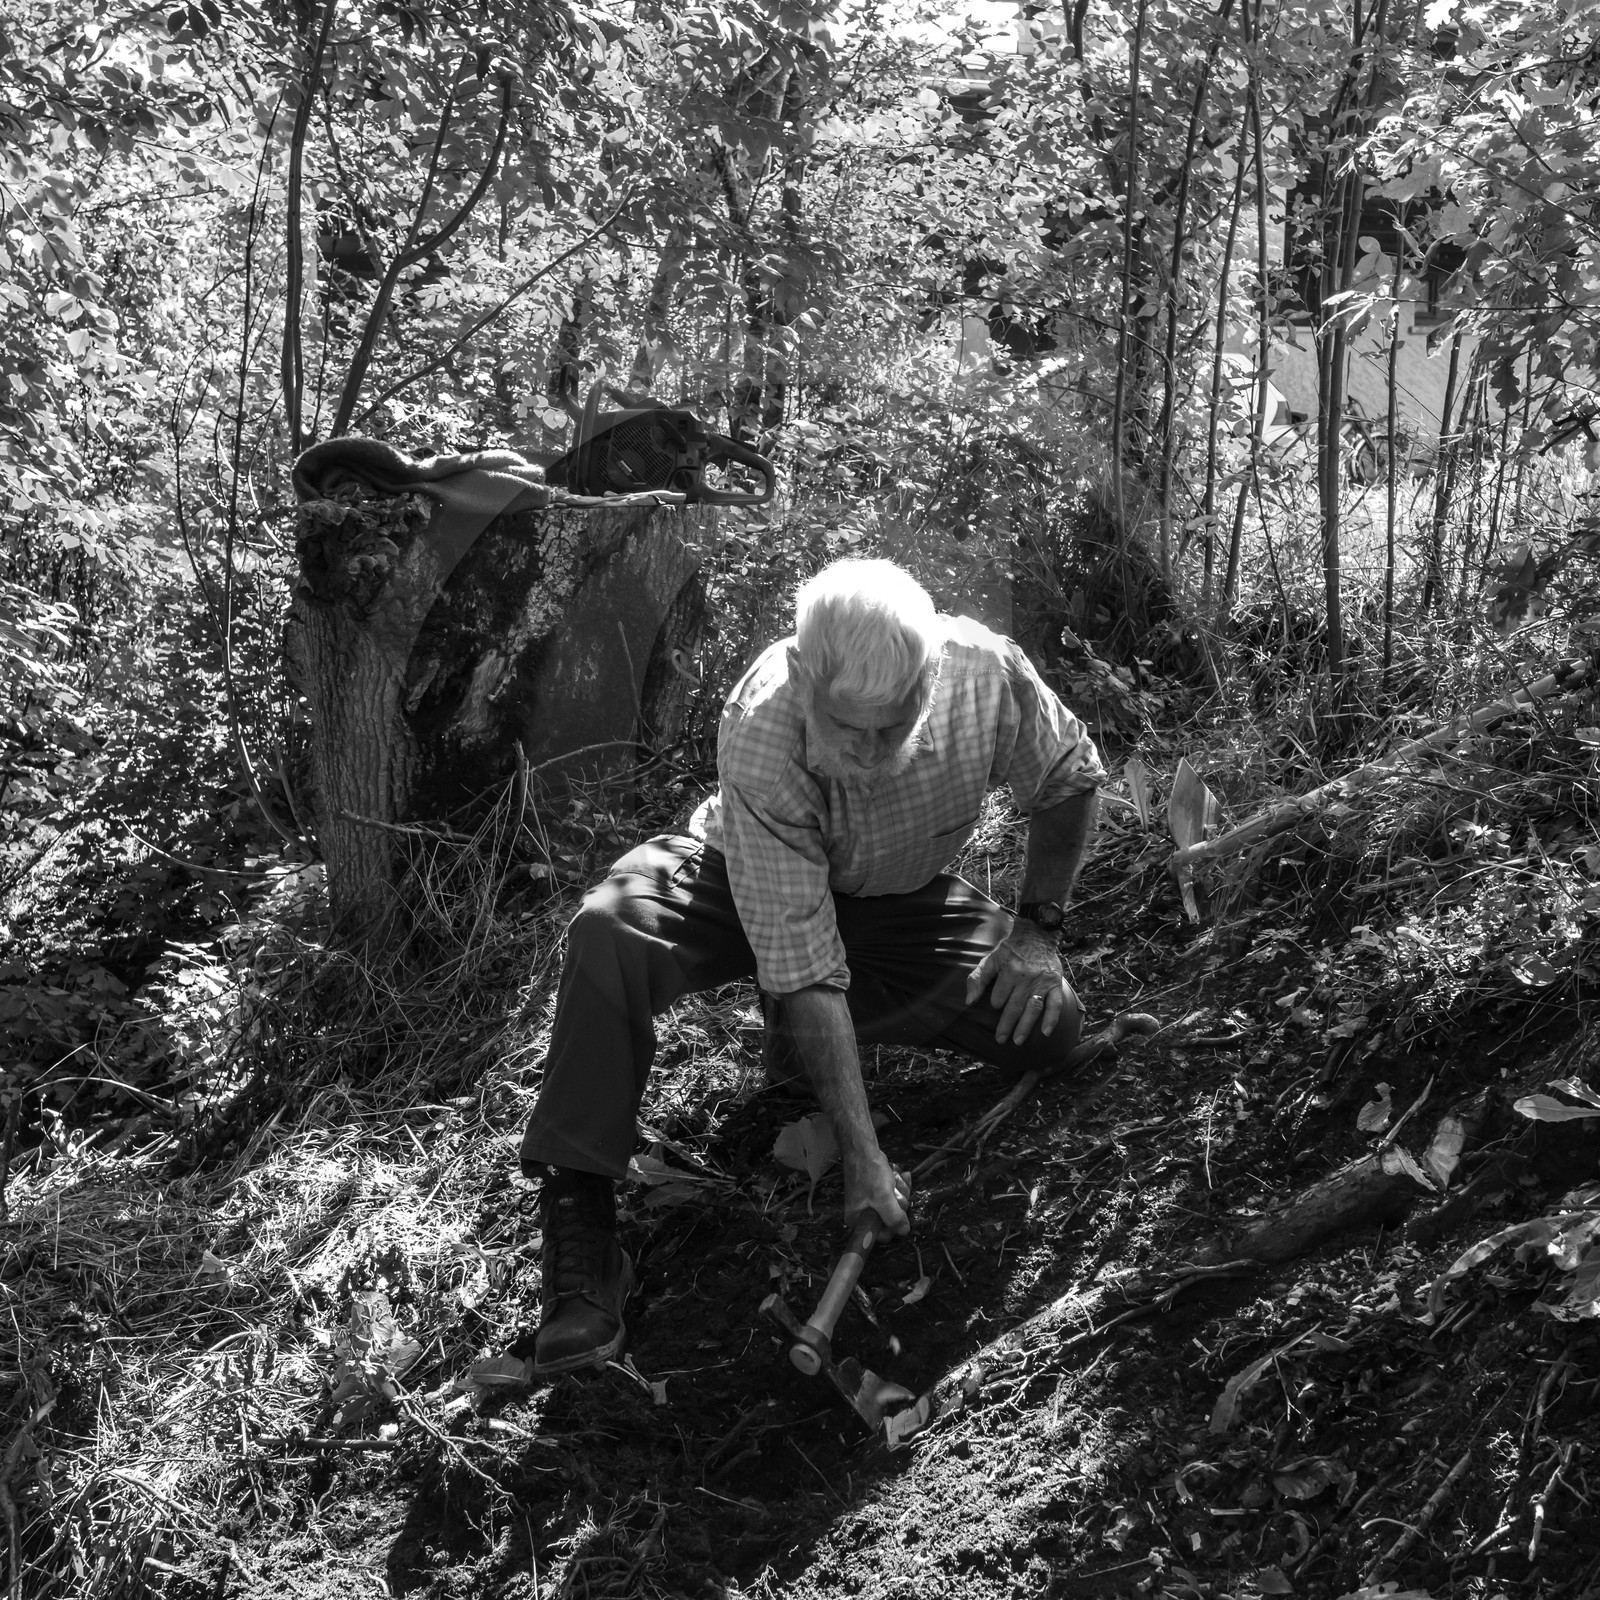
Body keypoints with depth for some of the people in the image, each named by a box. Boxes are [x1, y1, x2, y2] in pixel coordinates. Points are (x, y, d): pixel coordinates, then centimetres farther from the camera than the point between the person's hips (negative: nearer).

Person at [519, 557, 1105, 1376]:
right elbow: (802, 966, -37)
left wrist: (1038, 928, -11)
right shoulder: (759, 734, -38)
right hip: (749, 874, -3)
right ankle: (577, 1221, -27)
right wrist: (862, 1156, -38)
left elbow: (1069, 779, -5)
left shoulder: (986, 673, -31)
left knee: (1048, 1025, -20)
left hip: (900, 895, 3)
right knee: (608, 933, -34)